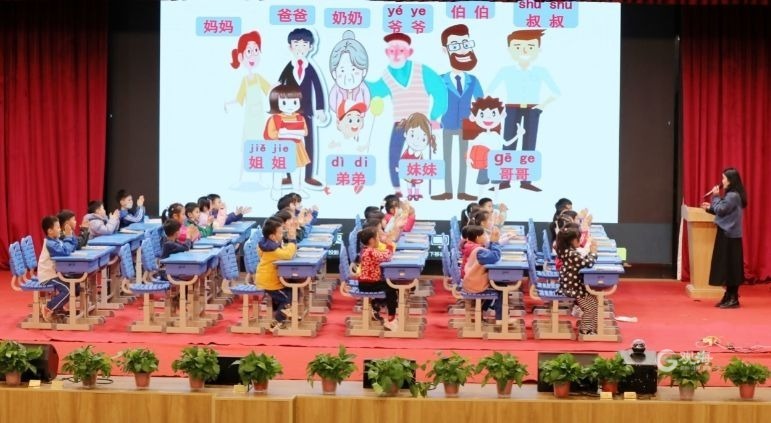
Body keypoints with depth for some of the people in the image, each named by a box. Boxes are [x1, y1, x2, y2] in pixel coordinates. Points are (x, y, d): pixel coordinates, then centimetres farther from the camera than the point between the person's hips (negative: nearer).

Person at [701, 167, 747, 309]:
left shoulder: (733, 196, -18)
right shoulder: (731, 195, 14)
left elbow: (721, 210, -19)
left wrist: (716, 196, -9)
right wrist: (710, 208, 11)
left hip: (729, 235, -10)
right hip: (727, 234, 10)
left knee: (730, 267, -7)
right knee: (727, 267, 12)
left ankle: (733, 299, -4)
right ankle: (728, 297, 16)